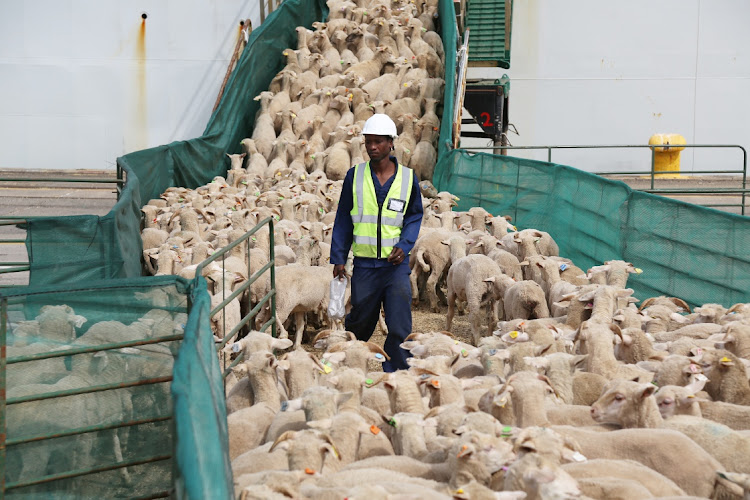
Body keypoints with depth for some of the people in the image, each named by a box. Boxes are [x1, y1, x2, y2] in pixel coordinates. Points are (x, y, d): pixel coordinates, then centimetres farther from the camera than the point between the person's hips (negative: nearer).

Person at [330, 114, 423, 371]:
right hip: (364, 264, 0)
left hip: (395, 264, 0)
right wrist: (338, 258, 3)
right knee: (360, 322, 11)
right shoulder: (355, 176, 2)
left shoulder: (408, 178, 2)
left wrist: (404, 245, -8)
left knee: (400, 328, -7)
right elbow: (343, 219, 7)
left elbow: (414, 216, 10)